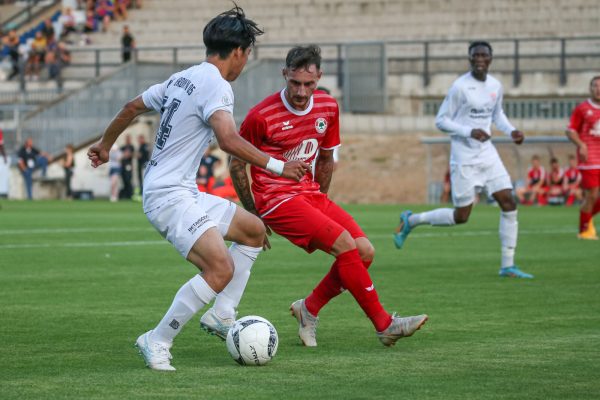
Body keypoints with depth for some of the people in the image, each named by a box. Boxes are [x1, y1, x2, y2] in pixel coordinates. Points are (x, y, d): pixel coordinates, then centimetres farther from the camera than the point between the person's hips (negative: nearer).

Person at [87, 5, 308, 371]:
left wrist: (104, 146, 40)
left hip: (184, 194, 11)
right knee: (221, 269, -24)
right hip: (170, 195, -11)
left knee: (254, 231, 17)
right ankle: (157, 342, -14)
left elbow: (131, 108, 26)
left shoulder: (181, 79, 15)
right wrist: (277, 166, -26)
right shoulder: (216, 85, -14)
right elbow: (228, 139, -29)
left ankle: (220, 314, 14)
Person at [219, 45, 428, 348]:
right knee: (345, 245, -21)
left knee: (364, 252, -6)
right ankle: (384, 325, -13)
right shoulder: (261, 116, -14)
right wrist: (252, 215, 1)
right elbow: (237, 164, -3)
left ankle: (309, 309, 11)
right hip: (277, 199, -7)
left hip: (310, 195, 7)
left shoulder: (328, 107, 3)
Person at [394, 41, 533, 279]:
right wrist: (469, 132, -23)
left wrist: (511, 131, 5)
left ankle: (507, 266, 2)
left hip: (487, 154, 6)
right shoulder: (460, 87, -13)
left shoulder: (495, 86, 6)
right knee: (461, 216, -3)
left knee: (509, 203, -5)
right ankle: (411, 220, 20)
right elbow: (441, 121, -10)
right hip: (464, 158, -6)